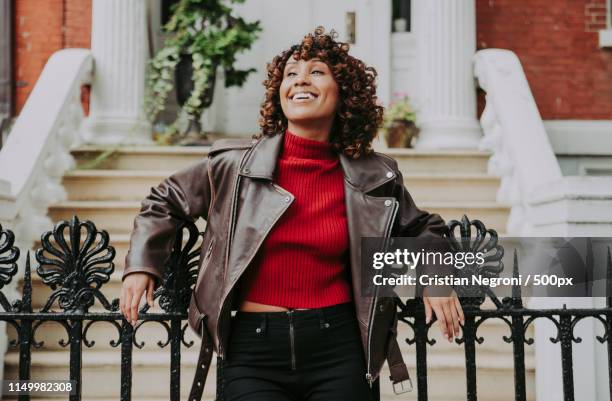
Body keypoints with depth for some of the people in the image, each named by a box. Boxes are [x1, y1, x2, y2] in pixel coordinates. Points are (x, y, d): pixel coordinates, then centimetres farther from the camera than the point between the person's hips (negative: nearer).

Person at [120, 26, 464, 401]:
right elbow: (166, 202, 15)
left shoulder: (374, 177, 4)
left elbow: (420, 228, 21)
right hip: (252, 354, -1)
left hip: (337, 352, 1)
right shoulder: (235, 165, 0)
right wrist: (142, 265, 5)